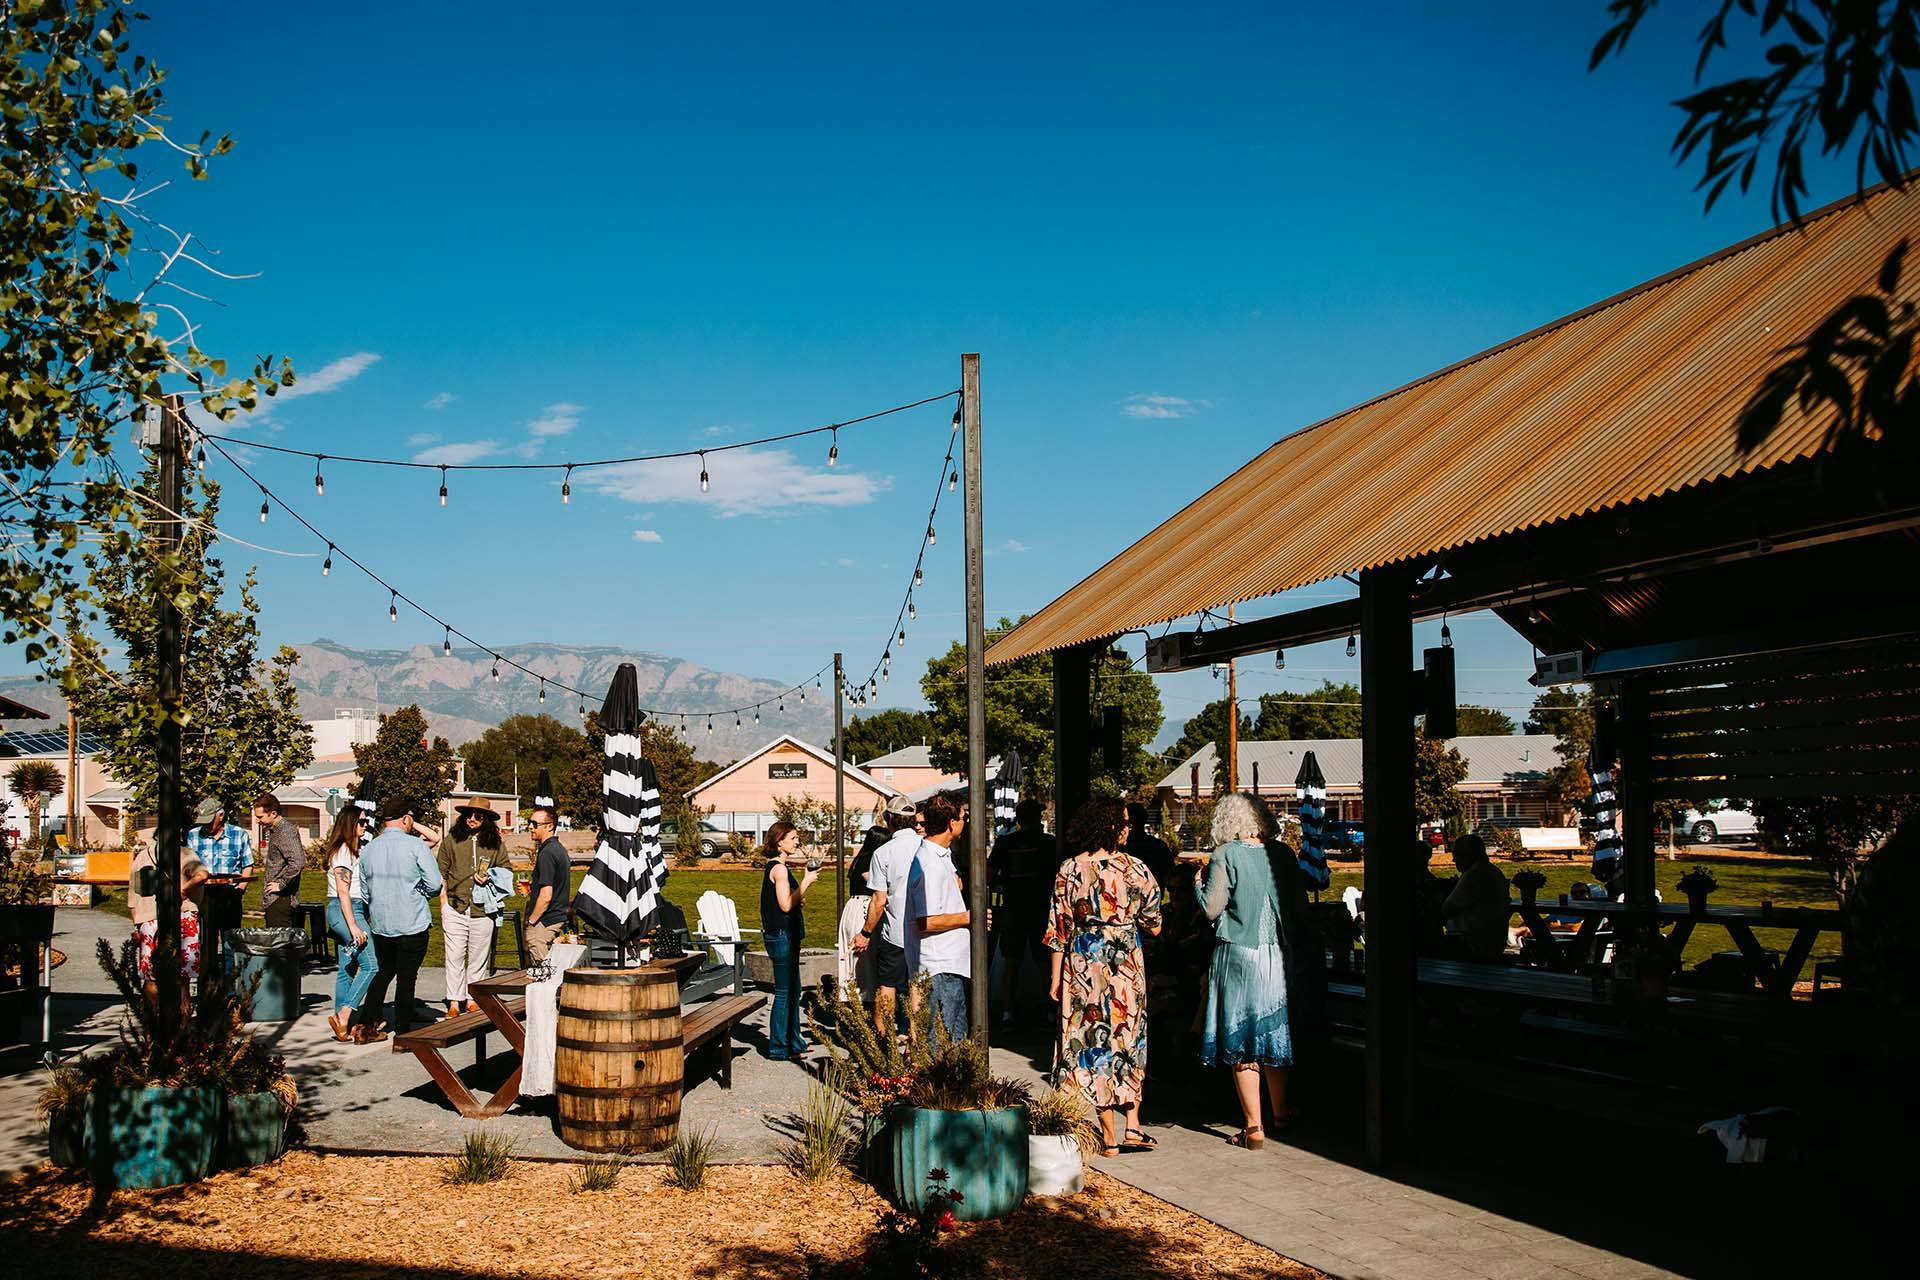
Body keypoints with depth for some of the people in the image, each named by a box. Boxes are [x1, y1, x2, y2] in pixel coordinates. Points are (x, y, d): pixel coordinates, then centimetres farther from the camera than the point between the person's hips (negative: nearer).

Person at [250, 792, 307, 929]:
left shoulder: (286, 831, -15)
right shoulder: (272, 830, 18)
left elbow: (298, 862, -26)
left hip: (281, 899, -10)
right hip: (272, 900, 10)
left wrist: (280, 884, -20)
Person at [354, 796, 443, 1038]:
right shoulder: (416, 846, -12)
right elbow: (434, 883, -12)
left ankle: (365, 1025, 18)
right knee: (406, 977, 3)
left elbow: (365, 890, 13)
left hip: (380, 924, 5)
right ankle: (402, 1034, 6)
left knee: (384, 972, 21)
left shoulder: (368, 849, 5)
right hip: (413, 924, -5)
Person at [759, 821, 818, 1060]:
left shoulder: (779, 867, 15)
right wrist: (806, 882, -15)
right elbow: (786, 904, -21)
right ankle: (779, 1048, 2)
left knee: (792, 990, 16)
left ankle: (793, 1043, 24)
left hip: (787, 935, 10)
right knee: (784, 992, -4)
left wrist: (805, 882, 11)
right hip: (781, 935, -10)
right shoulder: (779, 869, -15)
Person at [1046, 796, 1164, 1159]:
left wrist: (1056, 978, 2)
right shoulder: (1135, 868, -4)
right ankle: (1132, 1123, 13)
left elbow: (1060, 929, -5)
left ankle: (1110, 1137, 7)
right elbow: (1153, 925, 2)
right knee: (1128, 1038, 18)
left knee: (1093, 1039, 5)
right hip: (1127, 962, 1)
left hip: (1085, 964, -1)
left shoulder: (1069, 870, -7)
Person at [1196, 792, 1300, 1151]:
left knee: (1241, 1042, 3)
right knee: (1274, 1032, 19)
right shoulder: (1283, 853, 3)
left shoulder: (1225, 856, -11)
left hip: (1238, 956, -5)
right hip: (1277, 956, 5)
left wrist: (1200, 882, 5)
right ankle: (1280, 1114, 30)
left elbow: (1211, 908, -12)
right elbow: (1297, 903, 8)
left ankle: (1254, 1128, 4)